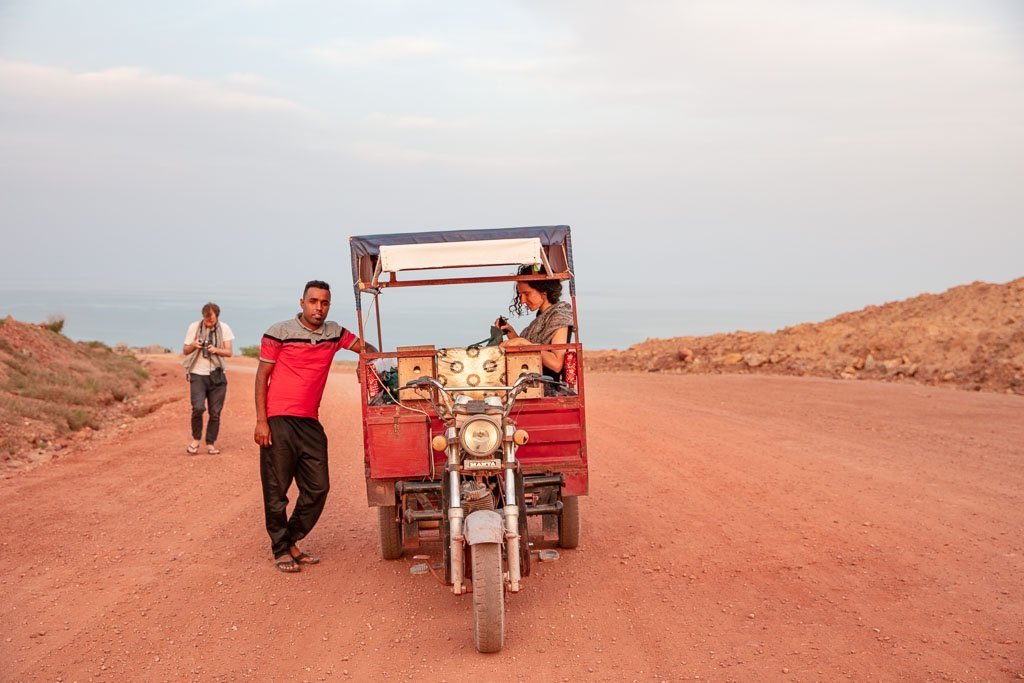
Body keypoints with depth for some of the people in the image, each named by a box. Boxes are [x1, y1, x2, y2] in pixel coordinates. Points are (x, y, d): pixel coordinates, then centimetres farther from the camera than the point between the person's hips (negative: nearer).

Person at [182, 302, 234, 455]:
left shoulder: (224, 328, 0)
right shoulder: (194, 327, -1)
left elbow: (229, 352, -2)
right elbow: (185, 351, 7)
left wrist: (216, 350, -22)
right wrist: (193, 345, -16)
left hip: (216, 375, 1)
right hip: (197, 374, -1)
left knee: (215, 412, 3)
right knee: (198, 408, -18)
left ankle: (211, 443, 16)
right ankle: (196, 439, 2)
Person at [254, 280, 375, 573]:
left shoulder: (334, 333, 9)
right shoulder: (278, 332, -5)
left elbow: (367, 348, 20)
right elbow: (261, 376, -3)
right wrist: (261, 421, -9)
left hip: (310, 423, 5)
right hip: (278, 422, -5)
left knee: (318, 487, 6)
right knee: (277, 489, 1)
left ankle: (291, 541, 22)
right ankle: (280, 550, 15)